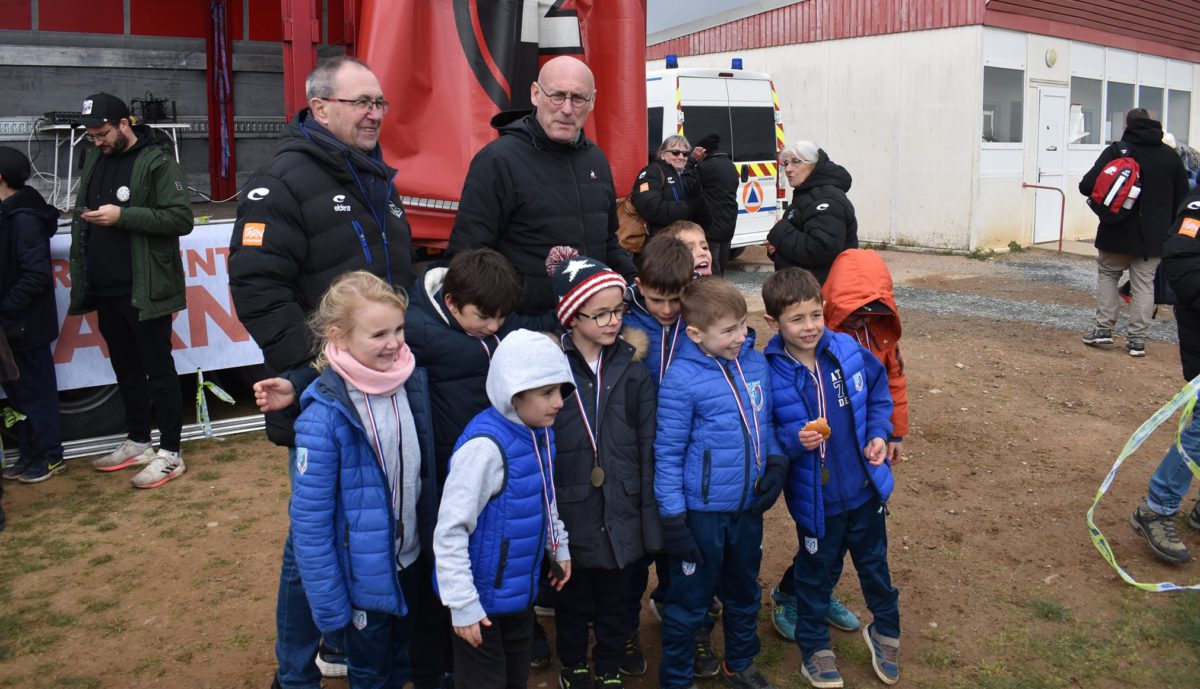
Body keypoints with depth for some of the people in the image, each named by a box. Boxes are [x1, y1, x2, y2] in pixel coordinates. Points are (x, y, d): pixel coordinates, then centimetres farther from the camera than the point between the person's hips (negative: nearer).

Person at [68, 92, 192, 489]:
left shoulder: (157, 163, -10)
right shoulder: (94, 161, 12)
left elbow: (181, 218, -17)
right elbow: (82, 217, 20)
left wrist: (123, 215, -22)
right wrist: (81, 277, 10)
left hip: (144, 291, -7)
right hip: (105, 291, 7)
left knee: (158, 370, 0)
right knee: (126, 369, 16)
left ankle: (170, 454, 7)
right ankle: (137, 442, 29)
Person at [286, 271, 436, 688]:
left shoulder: (413, 382, -9)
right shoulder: (324, 415, -26)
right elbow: (309, 519, -20)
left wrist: (433, 541, 11)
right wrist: (329, 605, -15)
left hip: (411, 559, 5)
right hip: (363, 574, -5)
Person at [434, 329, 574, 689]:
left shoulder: (541, 433, -2)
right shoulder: (485, 446, -29)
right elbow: (450, 530, -27)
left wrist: (558, 548, 22)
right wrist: (462, 604, -23)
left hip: (521, 589, 8)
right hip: (484, 597, -8)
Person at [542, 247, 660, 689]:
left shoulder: (633, 369, -2)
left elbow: (649, 449, -1)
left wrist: (651, 520, -3)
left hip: (620, 514, 2)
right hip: (569, 514, -1)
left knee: (615, 601, 18)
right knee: (573, 602, 18)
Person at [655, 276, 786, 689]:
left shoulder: (756, 363, -2)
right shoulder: (681, 380, -19)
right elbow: (668, 454, -14)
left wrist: (776, 461, -4)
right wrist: (673, 520, -13)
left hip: (749, 506, 6)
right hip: (702, 511, -6)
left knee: (745, 594, 24)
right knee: (690, 602, 10)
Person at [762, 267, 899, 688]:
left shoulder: (849, 352, -10)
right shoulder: (769, 374, -20)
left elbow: (879, 392, 7)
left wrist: (879, 434, -5)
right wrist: (794, 440, -30)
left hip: (865, 488, 3)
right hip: (815, 499, -3)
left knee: (874, 564, 24)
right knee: (816, 573, 17)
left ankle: (885, 631, 49)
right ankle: (814, 648, 39)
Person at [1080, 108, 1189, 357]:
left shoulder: (1116, 150, -8)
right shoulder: (1170, 155, 6)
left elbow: (1087, 186, -15)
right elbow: (1182, 198, 8)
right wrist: (1167, 224, 17)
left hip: (1118, 232, -3)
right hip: (1154, 236, 3)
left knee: (1107, 275, 16)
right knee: (1144, 284, 8)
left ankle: (1104, 328, 10)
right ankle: (1137, 339, 6)